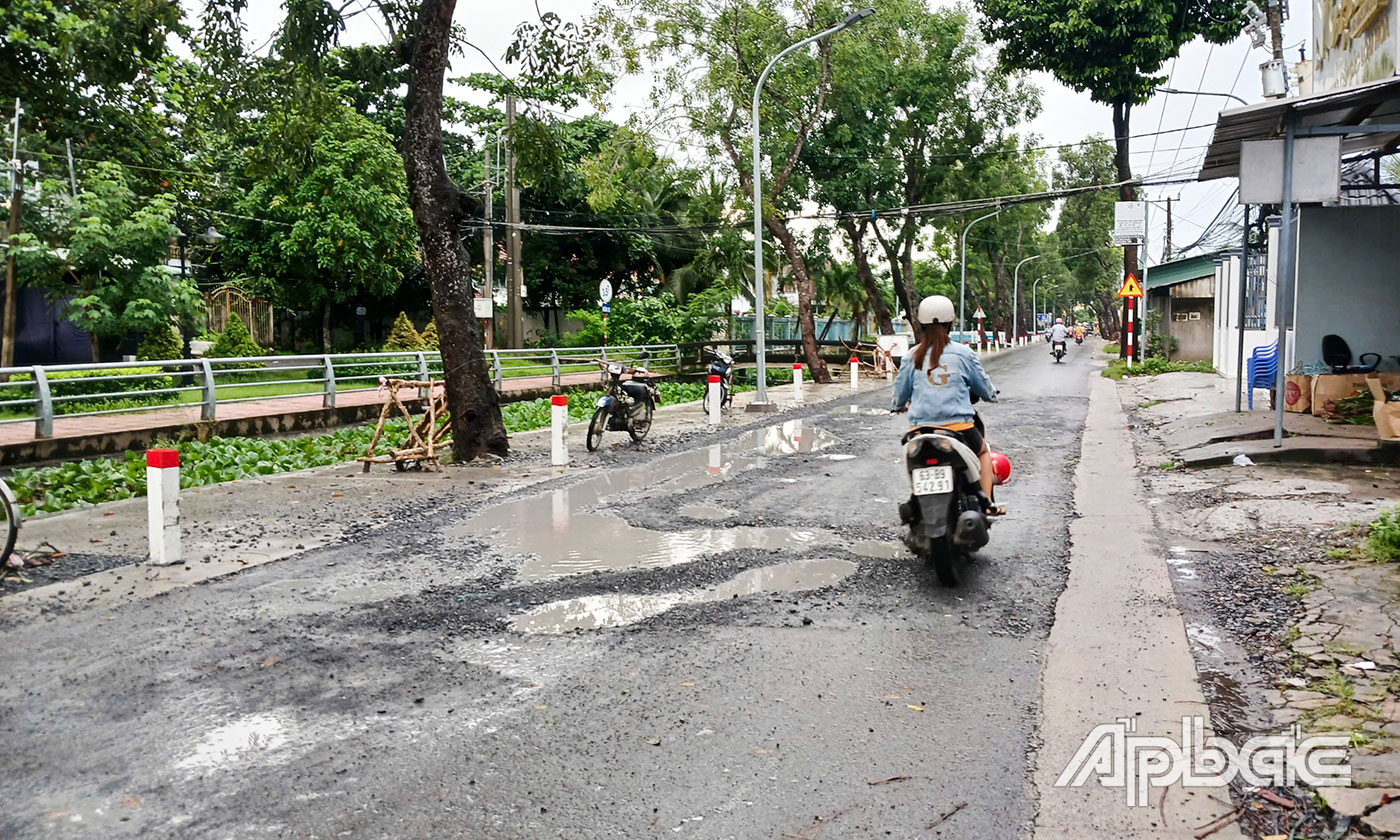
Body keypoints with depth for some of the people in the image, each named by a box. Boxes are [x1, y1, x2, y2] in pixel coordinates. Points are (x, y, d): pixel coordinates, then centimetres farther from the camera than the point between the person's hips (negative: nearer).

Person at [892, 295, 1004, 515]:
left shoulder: (911, 356, 2)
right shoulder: (963, 353, -1)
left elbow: (900, 393, 11)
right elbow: (984, 388, 10)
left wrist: (899, 405, 35)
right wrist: (991, 395, 34)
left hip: (920, 427, 1)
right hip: (959, 425, -1)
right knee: (983, 451, 28)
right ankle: (986, 502, 16)